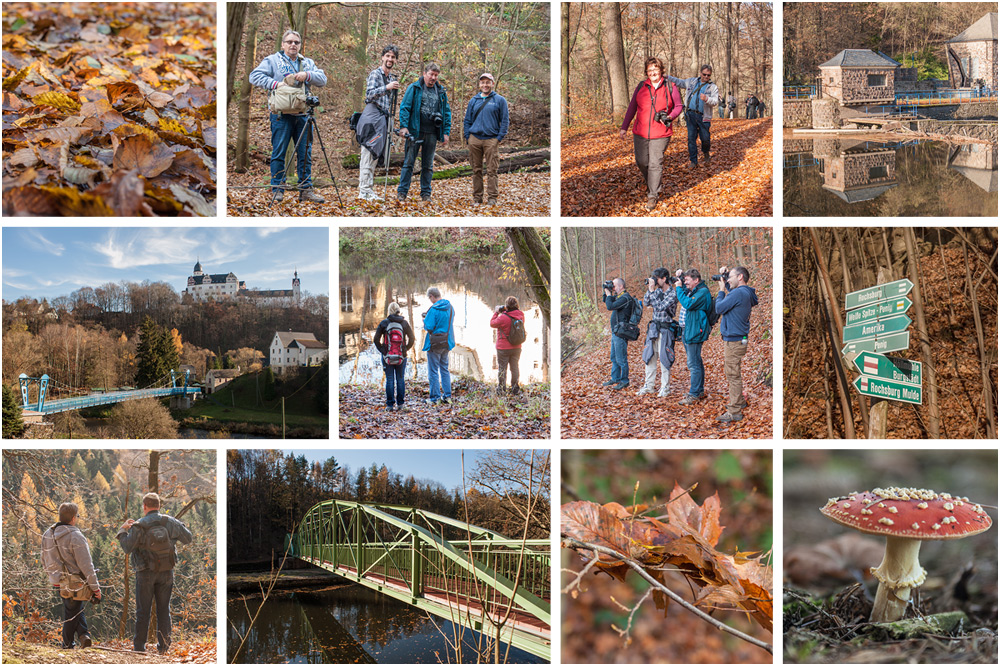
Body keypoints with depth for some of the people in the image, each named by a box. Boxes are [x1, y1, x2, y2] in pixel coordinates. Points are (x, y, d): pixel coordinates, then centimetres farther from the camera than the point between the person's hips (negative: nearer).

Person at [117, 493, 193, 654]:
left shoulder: (139, 526, -12)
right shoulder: (171, 522, -3)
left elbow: (127, 548, -9)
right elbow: (188, 538, 5)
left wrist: (122, 530, 5)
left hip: (146, 573, -2)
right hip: (166, 572, 2)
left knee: (143, 610, 6)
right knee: (164, 609, 9)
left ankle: (139, 646, 9)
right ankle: (163, 646, 10)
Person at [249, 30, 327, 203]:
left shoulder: (308, 63, 19)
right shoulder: (272, 60, 8)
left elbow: (323, 79, 7)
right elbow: (255, 76, -2)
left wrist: (307, 75, -12)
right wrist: (275, 84, -15)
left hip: (303, 114, 4)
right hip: (281, 115, -3)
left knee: (305, 153, 3)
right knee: (278, 152, -3)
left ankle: (306, 190, 8)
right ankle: (277, 189, 3)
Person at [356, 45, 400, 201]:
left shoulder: (391, 78, 21)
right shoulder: (375, 73, -4)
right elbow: (369, 94, -17)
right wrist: (386, 88, -29)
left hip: (383, 118, 8)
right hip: (372, 117, -8)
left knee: (375, 155, 7)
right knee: (369, 154, -13)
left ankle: (369, 191, 9)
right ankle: (364, 191, -15)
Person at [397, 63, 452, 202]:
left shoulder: (441, 91, 11)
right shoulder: (414, 88, 0)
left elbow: (447, 112, 13)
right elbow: (405, 107, -3)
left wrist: (446, 132, 5)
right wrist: (403, 126, -14)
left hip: (432, 133, 3)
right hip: (415, 131, -3)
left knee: (428, 165, 9)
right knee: (409, 162, -2)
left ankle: (426, 193, 15)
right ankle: (402, 192, 1)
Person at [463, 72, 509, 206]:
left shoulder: (500, 100, 5)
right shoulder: (473, 101, 14)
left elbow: (505, 120, 3)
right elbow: (467, 120, 18)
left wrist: (500, 137, -6)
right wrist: (467, 137, 6)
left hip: (491, 140, -3)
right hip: (474, 139, 3)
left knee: (492, 170, -5)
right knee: (476, 170, 6)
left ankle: (492, 198, -2)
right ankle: (477, 197, 12)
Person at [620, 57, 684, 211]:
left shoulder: (670, 87, 1)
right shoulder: (641, 87, 6)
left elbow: (678, 106, 9)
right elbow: (632, 108, 11)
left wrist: (670, 117, -12)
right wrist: (624, 127, 7)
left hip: (660, 134, -3)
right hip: (640, 133, 3)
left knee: (655, 164, -5)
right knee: (641, 162, 6)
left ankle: (652, 196, 4)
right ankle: (650, 183, 36)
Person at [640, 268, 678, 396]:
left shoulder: (672, 295, -13)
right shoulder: (657, 291, 7)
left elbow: (660, 307, -24)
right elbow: (646, 303, 7)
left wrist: (652, 291, -21)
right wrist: (649, 289, -3)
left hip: (665, 330, -7)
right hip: (653, 328, 7)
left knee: (663, 359, -3)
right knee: (649, 357, 9)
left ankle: (665, 388, 7)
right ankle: (649, 385, 18)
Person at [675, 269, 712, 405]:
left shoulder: (703, 292, -14)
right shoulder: (690, 291, 15)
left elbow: (688, 304, -25)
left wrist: (679, 288, -16)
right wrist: (679, 285, 7)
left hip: (695, 332, -10)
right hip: (688, 331, 10)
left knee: (694, 364, -8)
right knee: (696, 363, 16)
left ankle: (694, 395, -6)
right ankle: (699, 391, 25)